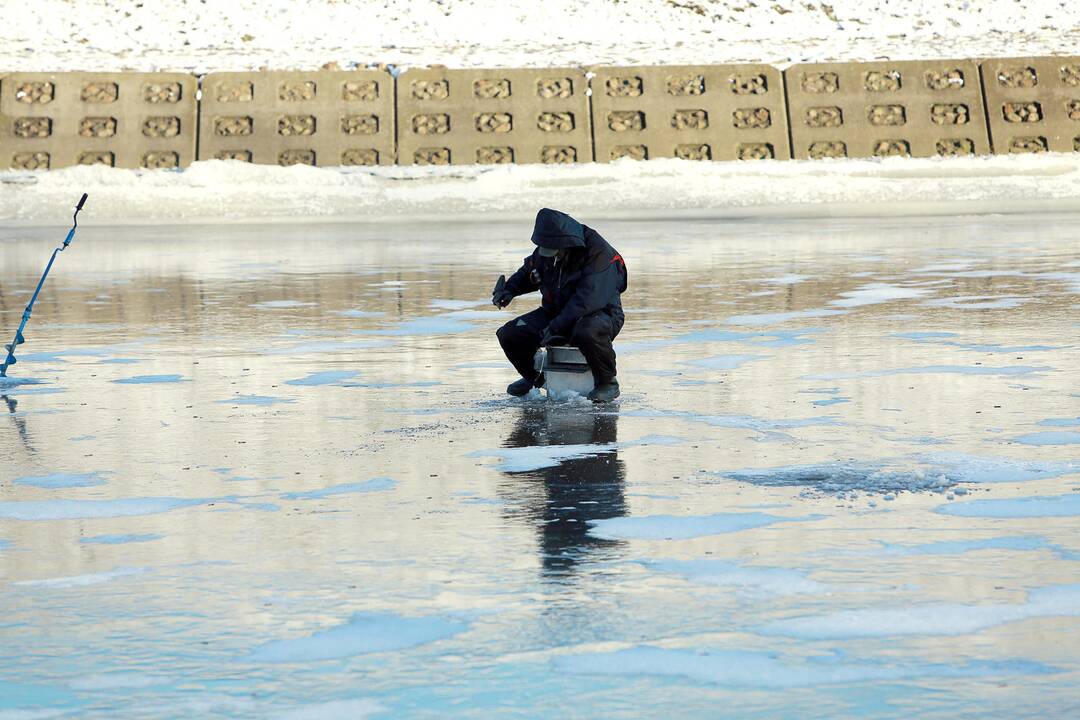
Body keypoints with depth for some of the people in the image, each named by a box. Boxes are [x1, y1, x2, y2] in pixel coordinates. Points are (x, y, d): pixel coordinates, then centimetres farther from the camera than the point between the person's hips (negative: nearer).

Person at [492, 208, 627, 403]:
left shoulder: (599, 253, -25)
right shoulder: (544, 252, -1)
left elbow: (588, 299, -32)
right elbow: (529, 270, 23)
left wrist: (557, 327, -35)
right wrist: (509, 289, 3)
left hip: (600, 313, -7)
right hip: (555, 312, 7)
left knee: (587, 332, -43)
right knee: (509, 334, -7)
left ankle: (608, 382, -16)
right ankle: (533, 377, 23)